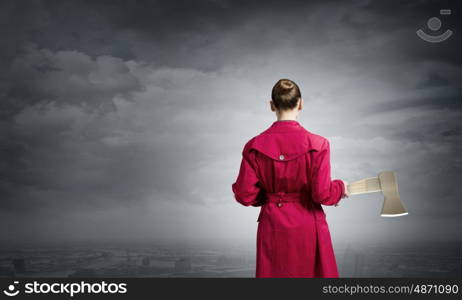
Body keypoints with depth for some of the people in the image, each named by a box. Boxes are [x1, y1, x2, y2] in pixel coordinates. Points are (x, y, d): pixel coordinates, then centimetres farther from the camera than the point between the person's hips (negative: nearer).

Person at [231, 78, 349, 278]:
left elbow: (244, 195, -4)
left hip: (272, 228, 2)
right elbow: (323, 194, -13)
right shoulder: (317, 144, -12)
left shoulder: (254, 146, -6)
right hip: (308, 228, -2)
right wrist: (340, 187, 8)